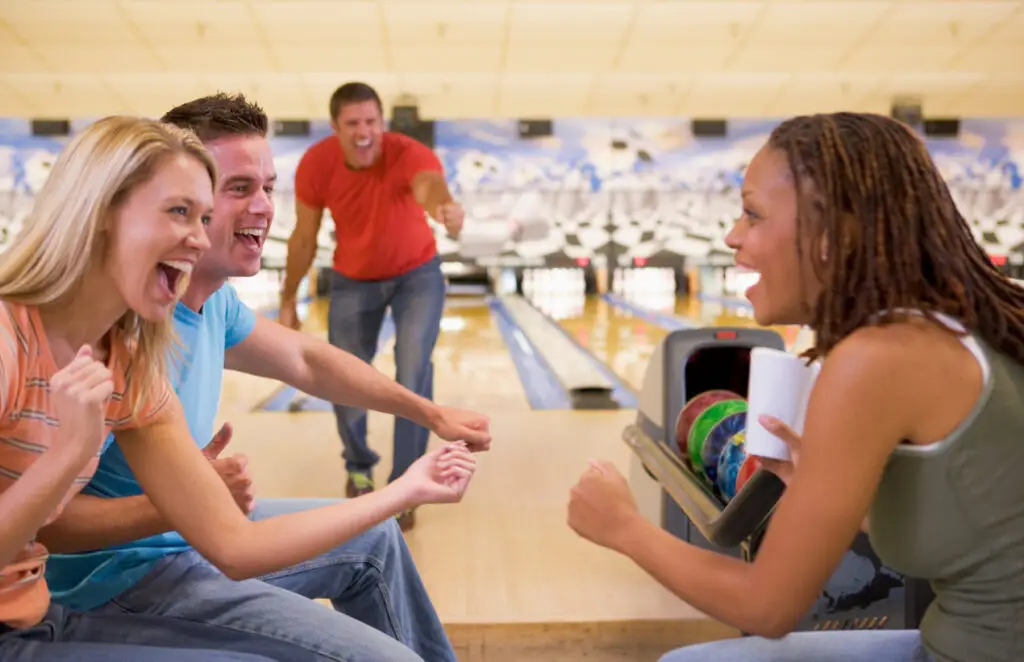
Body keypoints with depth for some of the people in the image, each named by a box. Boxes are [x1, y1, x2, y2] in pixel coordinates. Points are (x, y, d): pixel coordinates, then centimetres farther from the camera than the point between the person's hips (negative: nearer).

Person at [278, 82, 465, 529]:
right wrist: (288, 301, 0)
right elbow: (304, 239, -7)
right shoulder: (316, 164, -21)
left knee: (413, 373, -15)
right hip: (353, 281, 3)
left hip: (417, 274, -2)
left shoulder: (408, 154, -30)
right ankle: (359, 467, 36)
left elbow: (430, 184, -56)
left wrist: (443, 207, -81)